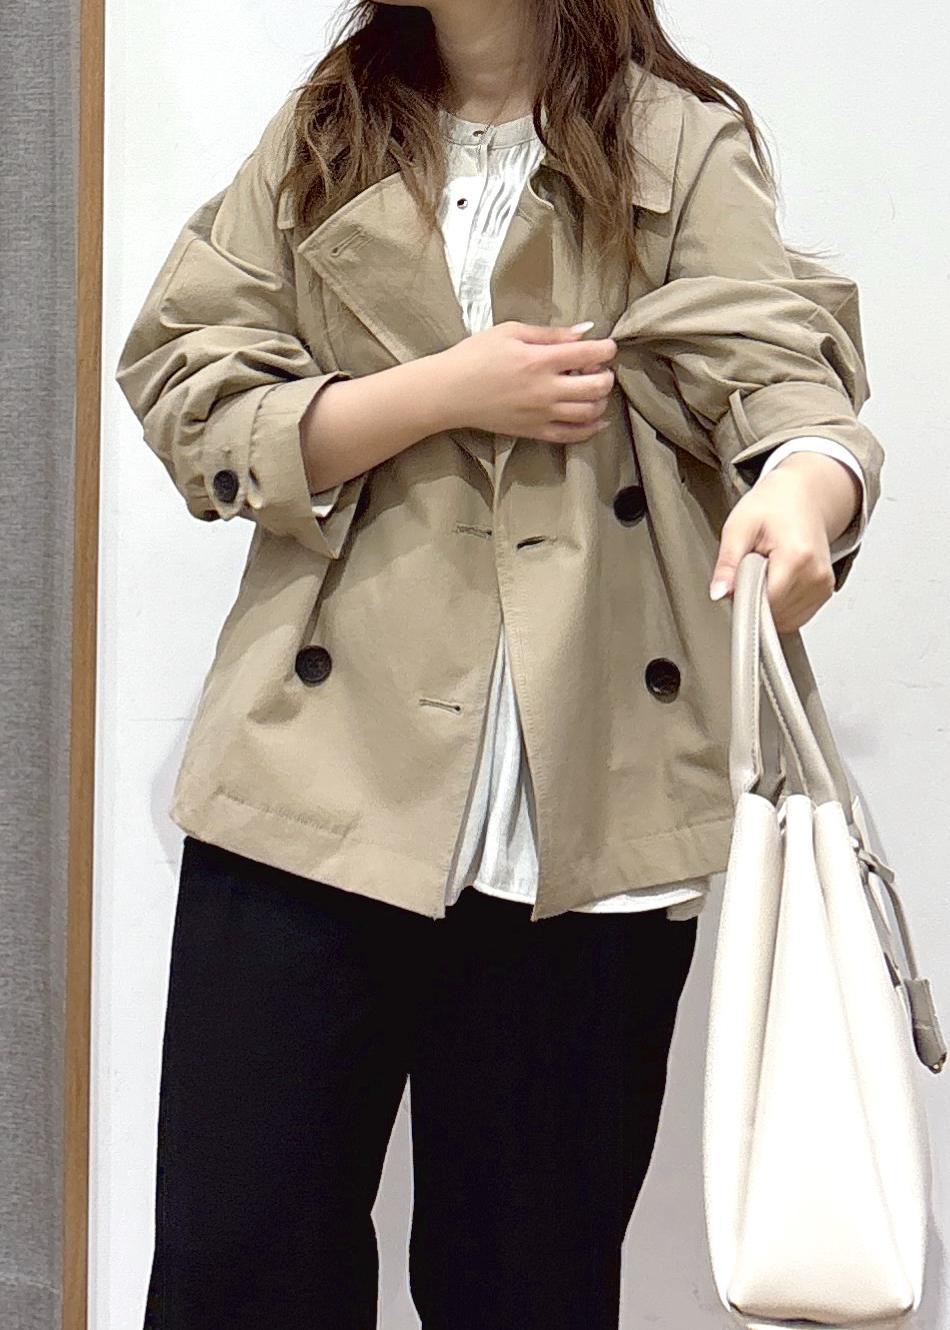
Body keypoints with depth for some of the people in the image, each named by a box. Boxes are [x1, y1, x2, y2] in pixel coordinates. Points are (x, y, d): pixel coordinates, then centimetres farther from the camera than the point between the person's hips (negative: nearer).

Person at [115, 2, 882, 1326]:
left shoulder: (687, 145, 8)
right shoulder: (317, 137, 15)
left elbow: (782, 369, -8)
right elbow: (190, 408, 6)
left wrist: (801, 487, -33)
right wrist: (447, 391, -8)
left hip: (592, 807, -1)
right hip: (323, 769, 2)